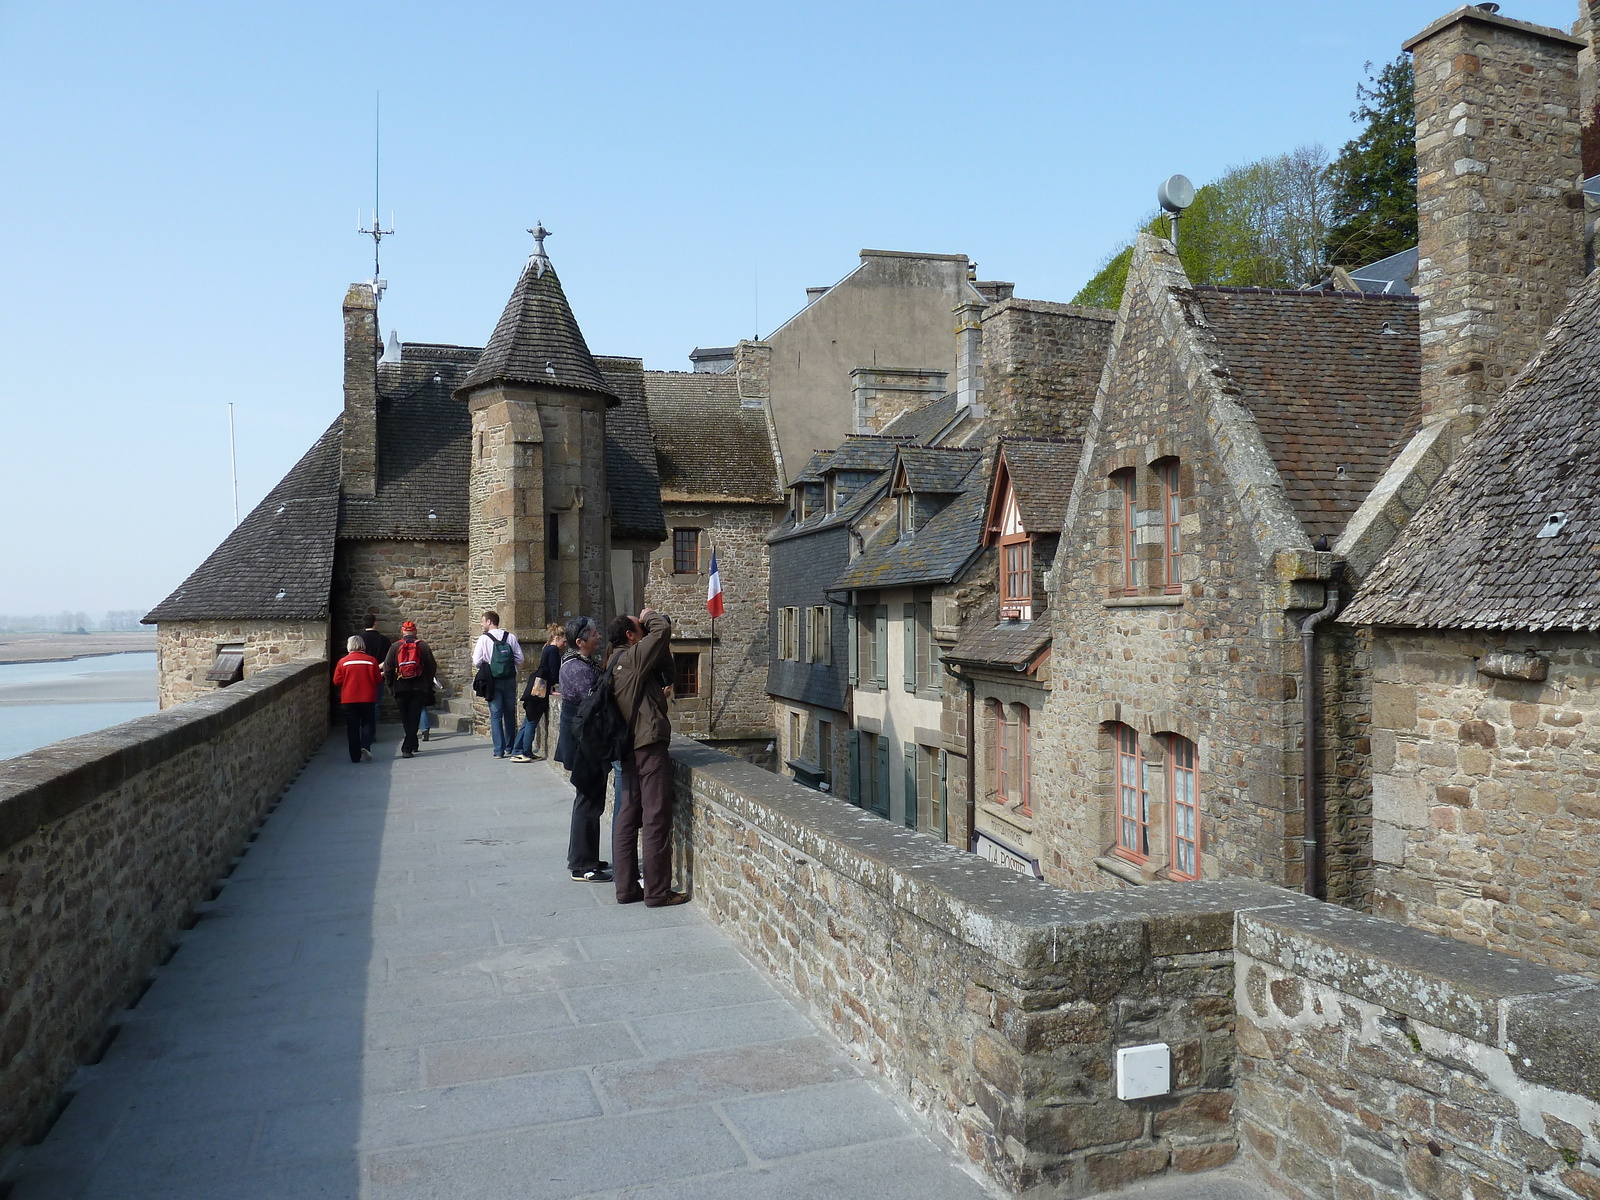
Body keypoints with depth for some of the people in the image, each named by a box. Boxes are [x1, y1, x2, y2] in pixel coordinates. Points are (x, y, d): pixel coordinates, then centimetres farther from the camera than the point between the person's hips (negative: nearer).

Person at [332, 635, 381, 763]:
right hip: (368, 699, -1)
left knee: (352, 727, 6)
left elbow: (336, 681, 0)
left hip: (348, 700, 1)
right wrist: (382, 674, 22)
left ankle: (355, 756, 6)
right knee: (367, 723, 10)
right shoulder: (371, 660, -3)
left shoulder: (343, 661, -2)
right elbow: (378, 680, 0)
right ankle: (365, 746, -15)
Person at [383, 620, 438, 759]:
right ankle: (407, 748, -7)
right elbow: (432, 667, 0)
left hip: (400, 689, 1)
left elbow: (387, 669, -2)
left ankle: (412, 744, 25)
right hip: (419, 689, -1)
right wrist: (428, 684, 14)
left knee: (405, 719, 15)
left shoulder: (394, 647, -2)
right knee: (414, 718, 1)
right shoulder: (423, 646, -2)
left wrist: (390, 685, 12)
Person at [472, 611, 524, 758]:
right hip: (510, 680, 3)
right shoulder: (511, 637, 2)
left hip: (493, 681, -3)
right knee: (510, 714, 13)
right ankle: (510, 748, 19)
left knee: (496, 715, 2)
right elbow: (519, 659, 2)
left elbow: (477, 662, -9)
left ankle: (499, 750, -2)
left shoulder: (483, 639, -7)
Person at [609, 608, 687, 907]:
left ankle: (626, 888, 17)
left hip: (629, 749, 10)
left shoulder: (616, 663, 15)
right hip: (650, 747, -10)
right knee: (656, 820, -4)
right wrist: (650, 616, 2)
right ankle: (657, 891, 1)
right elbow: (662, 630, -17)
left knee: (627, 818, 11)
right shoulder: (633, 657, -11)